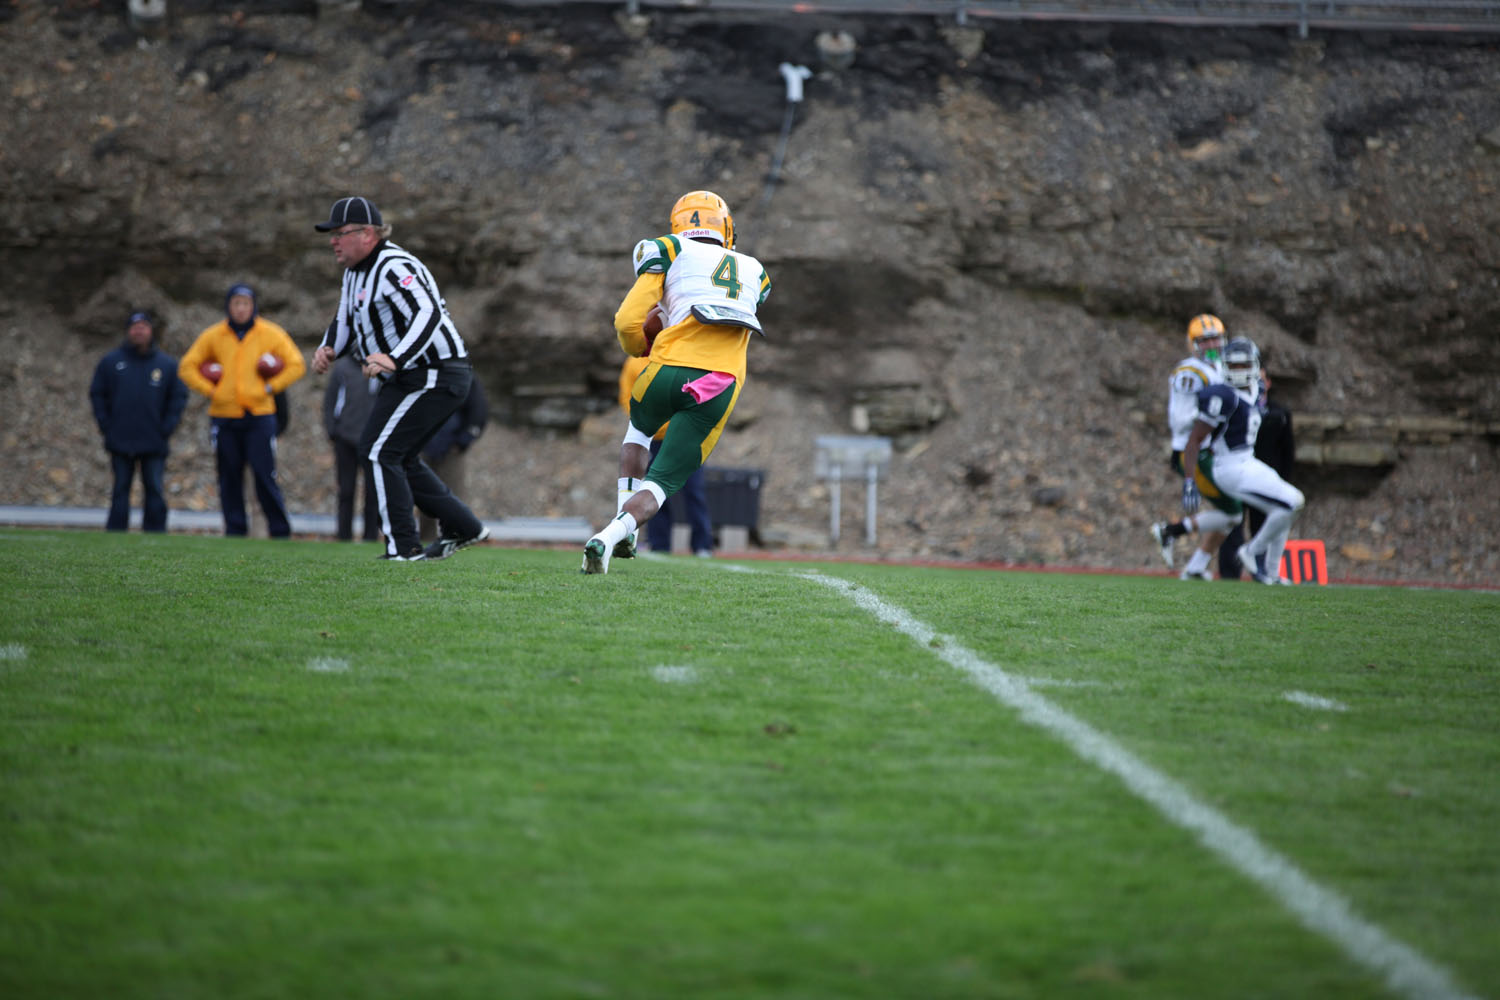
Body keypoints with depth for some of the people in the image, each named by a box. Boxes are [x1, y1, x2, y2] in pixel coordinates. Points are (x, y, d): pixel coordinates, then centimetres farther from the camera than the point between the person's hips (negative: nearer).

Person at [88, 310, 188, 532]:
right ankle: (115, 533, 5)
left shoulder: (168, 364, 4)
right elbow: (97, 394, 9)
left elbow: (179, 397, 6)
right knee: (120, 490, 3)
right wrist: (105, 425, 0)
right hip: (120, 442, 0)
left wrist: (166, 428, -3)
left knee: (155, 490, -1)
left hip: (154, 443, 0)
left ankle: (154, 532, 3)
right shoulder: (110, 362, 5)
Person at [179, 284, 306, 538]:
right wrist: (209, 390, 1)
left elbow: (296, 365, 6)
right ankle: (235, 530, 9)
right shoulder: (213, 336, 7)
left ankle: (280, 531, -2)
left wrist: (271, 387, -2)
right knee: (229, 477, 3)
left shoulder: (271, 334, 4)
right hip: (223, 417, 2)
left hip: (260, 415, -2)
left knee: (265, 476, -8)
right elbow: (187, 367, 13)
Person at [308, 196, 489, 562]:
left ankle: (404, 547, -8)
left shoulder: (394, 268, -20)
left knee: (378, 451, -11)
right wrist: (328, 349, 0)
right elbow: (345, 322, 22)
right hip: (409, 378, 11)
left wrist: (394, 359, -45)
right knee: (398, 458, 17)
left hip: (434, 376, -11)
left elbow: (428, 315, -33)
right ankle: (463, 527, 23)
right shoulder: (356, 271, 13)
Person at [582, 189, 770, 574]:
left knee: (639, 429, 34)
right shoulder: (754, 273, 25)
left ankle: (625, 522, 21)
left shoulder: (669, 252, 11)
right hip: (722, 385, 1)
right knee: (663, 482, 7)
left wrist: (640, 348, 23)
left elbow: (628, 322, 2)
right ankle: (610, 535, -20)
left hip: (671, 369, -1)